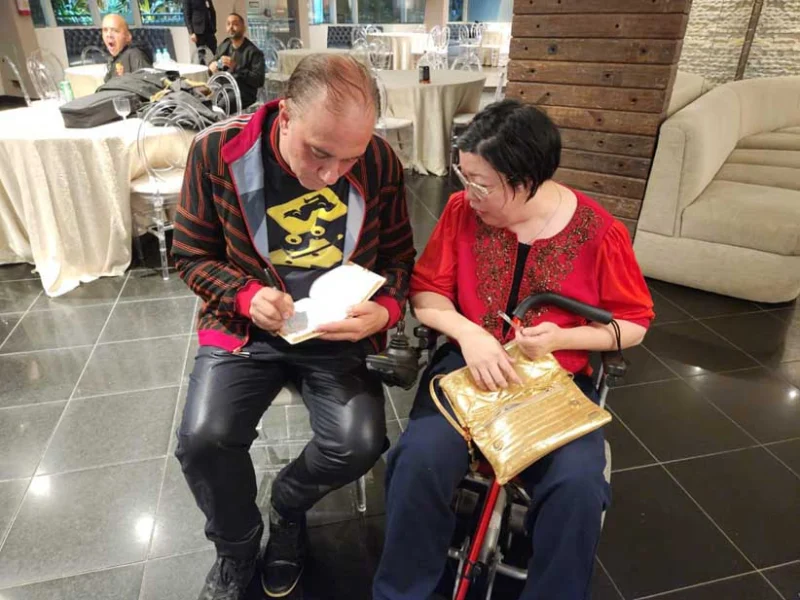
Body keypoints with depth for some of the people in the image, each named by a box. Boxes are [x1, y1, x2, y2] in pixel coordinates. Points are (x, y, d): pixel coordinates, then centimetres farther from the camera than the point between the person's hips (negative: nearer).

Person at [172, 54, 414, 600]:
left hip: (339, 332, 1)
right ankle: (237, 544, 16)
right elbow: (193, 254, -1)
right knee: (204, 438, -20)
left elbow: (398, 257, 1)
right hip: (246, 326, 0)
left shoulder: (381, 163, -11)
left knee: (360, 444, -17)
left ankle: (288, 504, 21)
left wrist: (384, 310, -20)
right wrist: (246, 295, -21)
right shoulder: (217, 151, -13)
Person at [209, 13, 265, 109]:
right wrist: (211, 66, 3)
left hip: (242, 94, -6)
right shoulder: (223, 46, 17)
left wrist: (236, 68, -21)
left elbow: (259, 80, -13)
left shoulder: (253, 51, -3)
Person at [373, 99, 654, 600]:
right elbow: (426, 291, 1)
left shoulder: (600, 233, -8)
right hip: (468, 365, 1)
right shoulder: (462, 210, -3)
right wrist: (468, 333, -19)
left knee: (577, 486, -25)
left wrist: (561, 338, -17)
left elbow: (634, 323, 1)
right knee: (420, 459, -24)